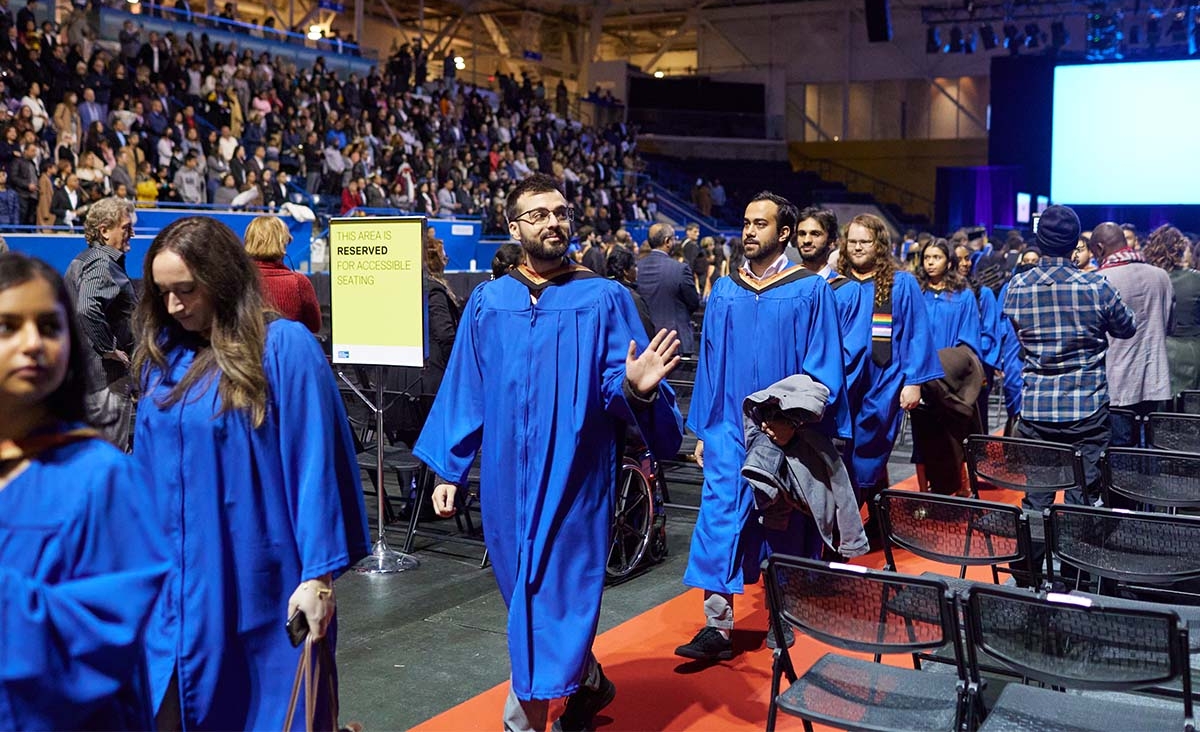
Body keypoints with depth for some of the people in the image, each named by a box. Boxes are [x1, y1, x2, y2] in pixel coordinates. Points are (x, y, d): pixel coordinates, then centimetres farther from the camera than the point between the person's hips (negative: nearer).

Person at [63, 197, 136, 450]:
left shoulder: (83, 259, 15)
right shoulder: (103, 264, -18)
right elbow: (88, 309, -34)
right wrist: (108, 349, -23)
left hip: (83, 372, 11)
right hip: (105, 372, -11)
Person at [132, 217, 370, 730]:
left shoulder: (283, 346, -12)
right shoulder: (163, 354, 5)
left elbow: (313, 461, -14)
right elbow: (147, 464, 13)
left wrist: (319, 572, -17)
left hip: (262, 587, -5)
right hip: (175, 587, 5)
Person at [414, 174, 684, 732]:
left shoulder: (604, 299, -3)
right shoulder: (487, 302, 5)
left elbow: (614, 386, -7)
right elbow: (464, 391, 7)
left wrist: (635, 387, -30)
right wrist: (447, 468, 6)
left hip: (574, 478, -3)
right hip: (507, 477, 4)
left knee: (554, 597, -1)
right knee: (531, 598, 15)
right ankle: (587, 685, 40)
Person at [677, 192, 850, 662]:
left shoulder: (810, 291, -3)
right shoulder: (724, 291, 7)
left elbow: (824, 365, -3)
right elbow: (709, 363, 9)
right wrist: (702, 430, 6)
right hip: (729, 429, 2)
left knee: (784, 528, 9)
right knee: (719, 521, -6)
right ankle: (717, 627, -3)